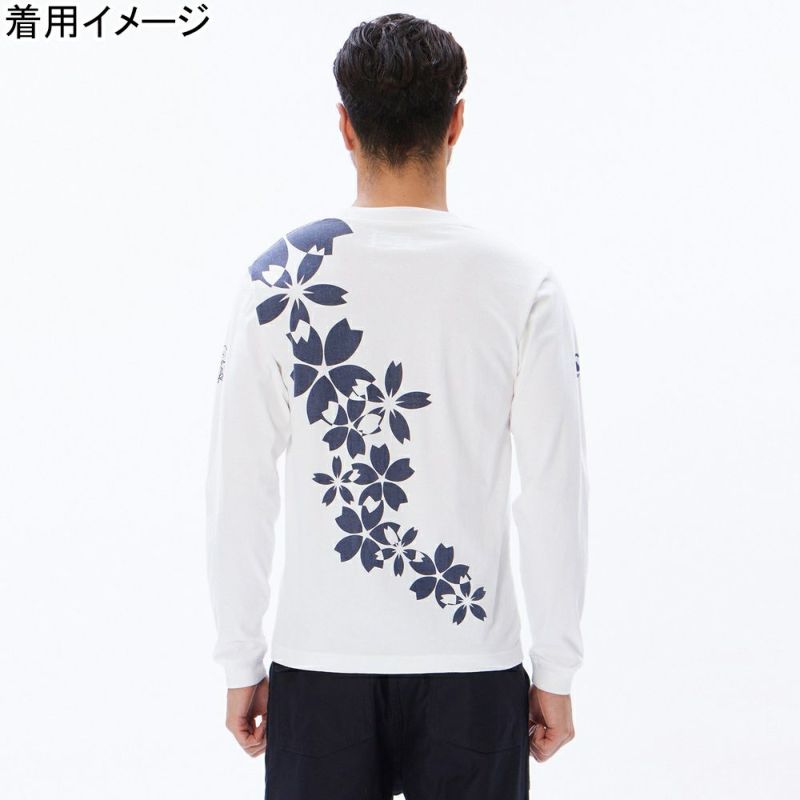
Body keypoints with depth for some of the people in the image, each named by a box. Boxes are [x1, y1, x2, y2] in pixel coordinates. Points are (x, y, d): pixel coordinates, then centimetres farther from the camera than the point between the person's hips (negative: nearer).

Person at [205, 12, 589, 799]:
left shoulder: (278, 276, -4)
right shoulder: (521, 283, -6)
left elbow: (238, 490, -3)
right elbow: (555, 495, -6)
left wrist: (241, 662, 7)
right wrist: (556, 672, 4)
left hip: (319, 662, 1)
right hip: (472, 662, 0)